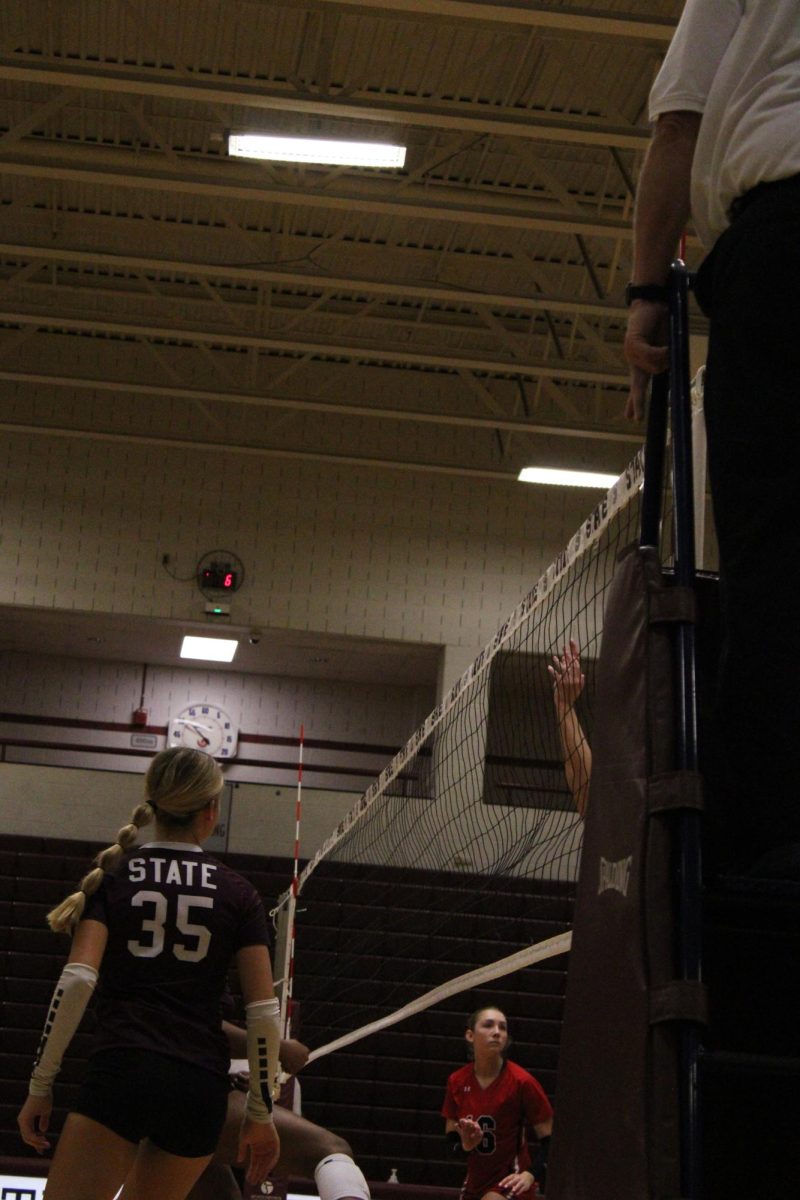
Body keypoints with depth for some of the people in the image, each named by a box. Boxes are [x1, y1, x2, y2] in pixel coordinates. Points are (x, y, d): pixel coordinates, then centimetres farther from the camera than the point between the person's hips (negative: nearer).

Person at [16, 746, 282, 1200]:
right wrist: (261, 1112, 11)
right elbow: (265, 1010, 5)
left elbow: (77, 979, -7)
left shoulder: (112, 876, 6)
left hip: (121, 1072, -2)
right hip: (203, 1085, 3)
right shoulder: (239, 893, 9)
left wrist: (41, 1084, -2)